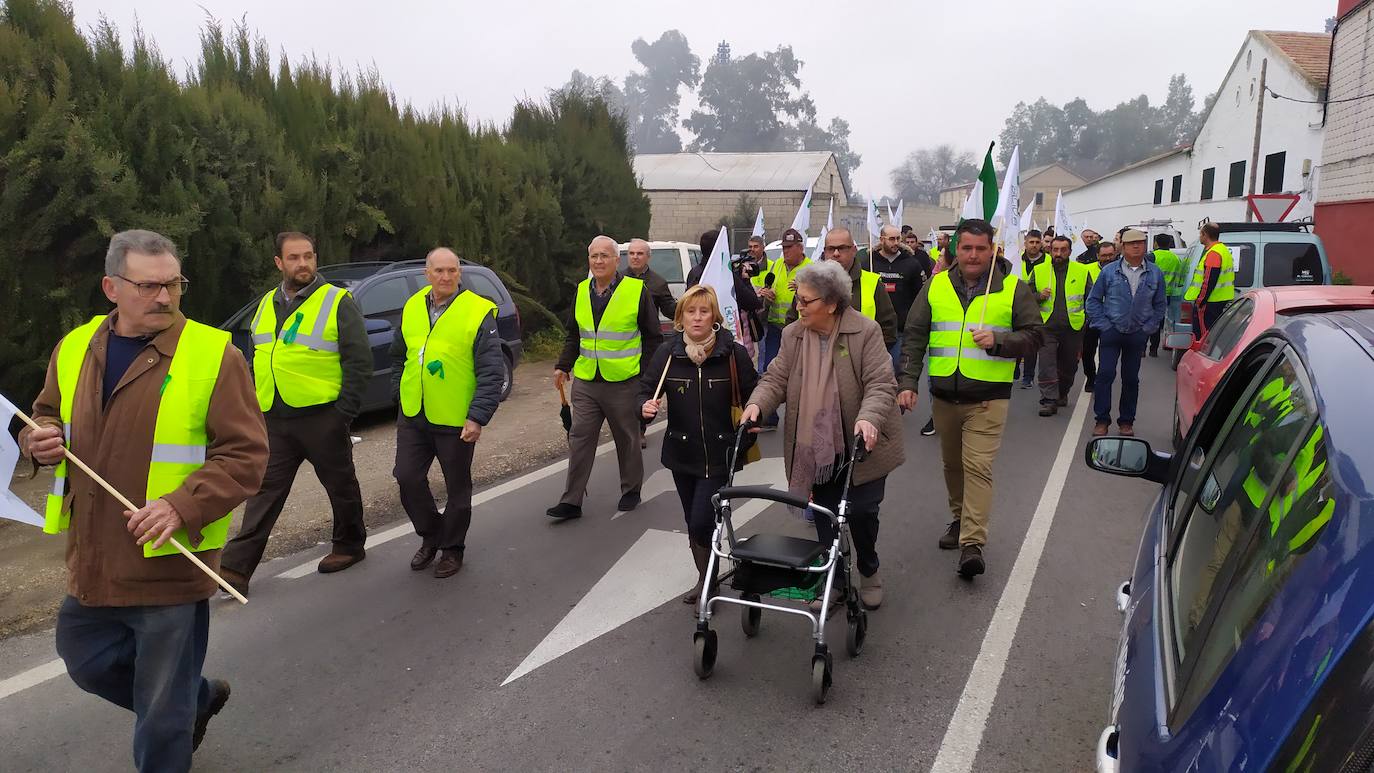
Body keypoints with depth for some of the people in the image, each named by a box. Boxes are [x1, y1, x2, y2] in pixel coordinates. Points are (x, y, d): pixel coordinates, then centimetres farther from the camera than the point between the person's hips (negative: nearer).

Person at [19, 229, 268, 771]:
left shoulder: (214, 354, -13)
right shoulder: (75, 348, 4)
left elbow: (246, 453, -14)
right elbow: (46, 418, 20)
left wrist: (182, 507, -26)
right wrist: (38, 441, -3)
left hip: (170, 563, -6)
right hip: (93, 560, 6)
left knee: (162, 712, 7)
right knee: (87, 665, 25)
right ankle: (197, 697, 48)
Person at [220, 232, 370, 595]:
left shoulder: (337, 302, -6)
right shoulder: (266, 305, 13)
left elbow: (360, 362, -8)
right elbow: (257, 361, 22)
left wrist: (344, 412, -12)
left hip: (321, 416, -5)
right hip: (274, 420, 5)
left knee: (340, 484, 10)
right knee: (264, 492, 5)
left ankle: (350, 545, 28)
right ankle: (237, 566, 7)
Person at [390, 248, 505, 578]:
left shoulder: (478, 312, -12)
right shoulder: (412, 308, 6)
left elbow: (492, 372, -14)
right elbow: (398, 355, 20)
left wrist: (478, 417, -20)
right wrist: (400, 392, 8)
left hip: (456, 420, -4)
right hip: (412, 416, 5)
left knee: (457, 487, 8)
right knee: (408, 478, 5)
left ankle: (452, 548, 27)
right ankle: (431, 536, 29)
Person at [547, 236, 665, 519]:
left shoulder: (637, 290, -6)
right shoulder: (581, 291, 8)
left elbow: (653, 337, -1)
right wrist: (563, 365, 9)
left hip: (623, 382, -3)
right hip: (585, 382, 4)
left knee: (627, 440, 11)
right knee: (579, 439, 2)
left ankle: (631, 491, 29)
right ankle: (571, 501, 8)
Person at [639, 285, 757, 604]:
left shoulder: (733, 353, -8)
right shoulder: (668, 352, -3)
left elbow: (753, 395, 1)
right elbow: (646, 388, 0)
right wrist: (646, 406, -21)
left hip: (720, 455, -3)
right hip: (682, 454, 3)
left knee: (702, 522, -10)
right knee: (693, 521, 15)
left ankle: (708, 580, 16)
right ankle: (704, 579, 37)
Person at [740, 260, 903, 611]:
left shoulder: (866, 332, -13)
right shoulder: (793, 335, 1)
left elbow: (881, 384, -17)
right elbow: (776, 379, 0)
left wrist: (868, 418, -35)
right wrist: (756, 403, -20)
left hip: (859, 447, -4)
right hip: (815, 448, 4)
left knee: (861, 512, 3)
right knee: (824, 517, 11)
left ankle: (869, 572, 32)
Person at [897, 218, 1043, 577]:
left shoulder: (1013, 289, 2)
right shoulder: (936, 287, 7)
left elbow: (1033, 335, 2)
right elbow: (914, 337, 6)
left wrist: (997, 340, -16)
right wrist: (908, 382, -2)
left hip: (988, 398, -3)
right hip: (944, 395, 3)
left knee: (978, 467, -12)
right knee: (952, 464, 16)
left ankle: (972, 544, -10)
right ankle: (960, 519, 36)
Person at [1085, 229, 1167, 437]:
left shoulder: (1155, 274, 5)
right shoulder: (1109, 271, -1)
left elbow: (1159, 305, 12)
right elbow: (1093, 301, 3)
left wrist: (1148, 328, 1)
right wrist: (1104, 325, -5)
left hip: (1138, 335, 2)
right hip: (1111, 332, -2)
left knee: (1131, 379, 7)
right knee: (1105, 374, -8)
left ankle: (1126, 421, 17)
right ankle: (1102, 420, 1)